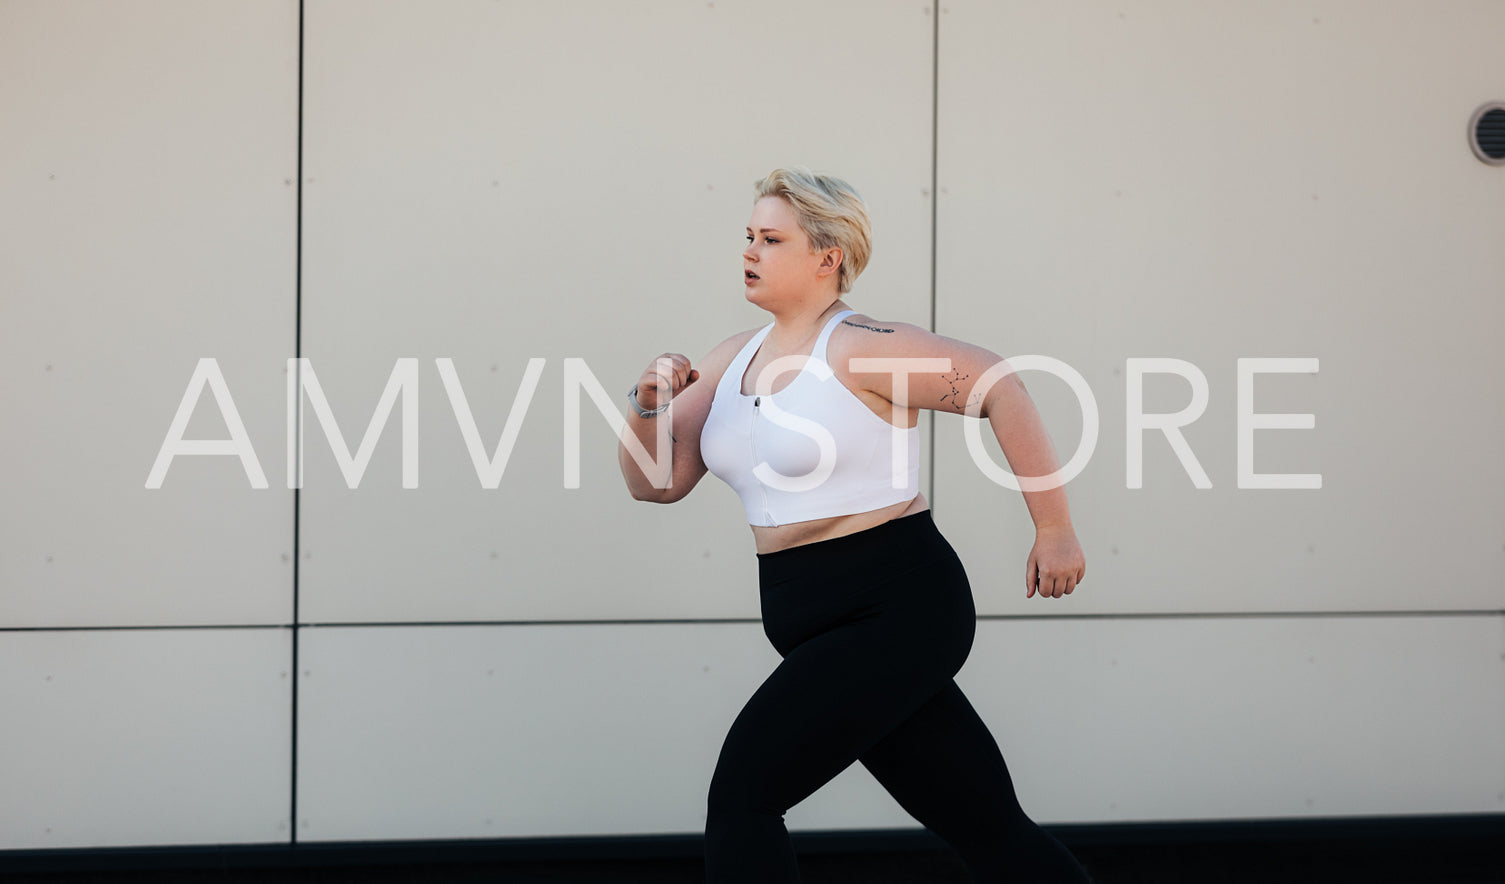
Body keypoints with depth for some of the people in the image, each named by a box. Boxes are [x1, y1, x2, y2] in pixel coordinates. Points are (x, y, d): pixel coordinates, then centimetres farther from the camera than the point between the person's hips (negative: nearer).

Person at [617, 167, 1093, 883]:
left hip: (898, 613, -8)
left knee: (742, 792, -14)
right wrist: (649, 405, -8)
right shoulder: (733, 359, 12)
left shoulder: (860, 350, -12)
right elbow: (658, 481, 12)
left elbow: (999, 385, -15)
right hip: (816, 624, 8)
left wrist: (1054, 530, -14)